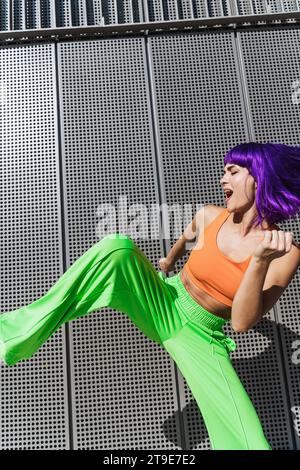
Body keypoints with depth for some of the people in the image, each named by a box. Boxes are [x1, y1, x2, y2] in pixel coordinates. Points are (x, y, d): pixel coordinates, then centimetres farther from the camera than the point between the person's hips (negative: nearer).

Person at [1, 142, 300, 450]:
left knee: (249, 443, -21)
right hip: (161, 306, 2)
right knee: (118, 248, -29)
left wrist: (261, 261, -35)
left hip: (200, 338, -1)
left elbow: (242, 323, -22)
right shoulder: (209, 216, -6)